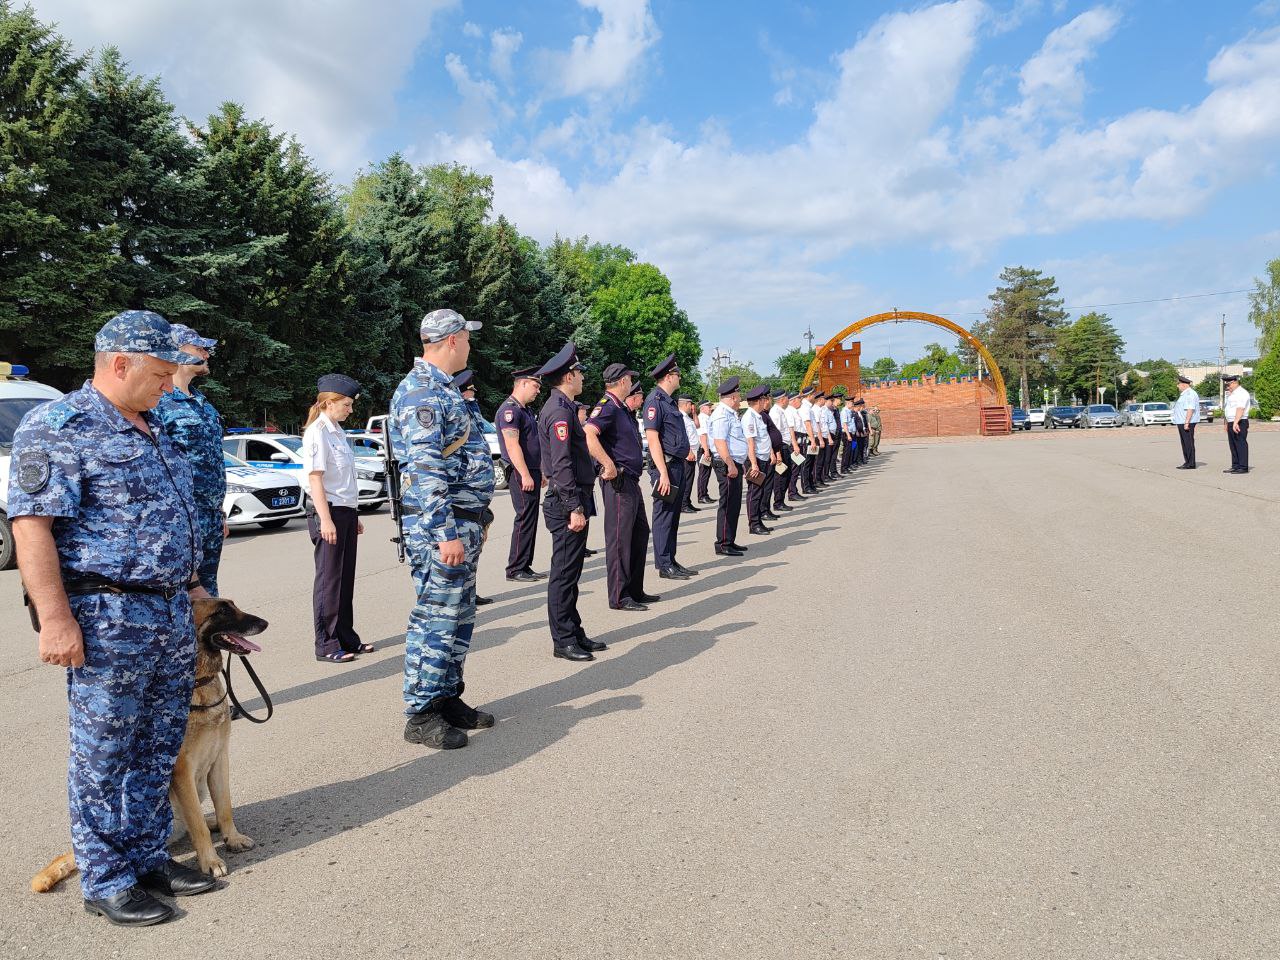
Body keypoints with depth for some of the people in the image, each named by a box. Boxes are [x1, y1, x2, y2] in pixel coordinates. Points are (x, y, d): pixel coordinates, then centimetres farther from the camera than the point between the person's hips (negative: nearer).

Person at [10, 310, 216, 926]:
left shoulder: (152, 429, 16)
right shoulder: (57, 426, -10)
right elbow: (32, 526, -17)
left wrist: (190, 584, 23)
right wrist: (55, 618, -22)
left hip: (173, 614, 8)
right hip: (108, 619, -8)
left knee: (158, 751, 15)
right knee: (103, 756, 5)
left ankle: (148, 858, 29)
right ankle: (105, 881, 18)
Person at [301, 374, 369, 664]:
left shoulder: (337, 432, 15)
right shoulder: (317, 433, -10)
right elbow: (315, 479, -15)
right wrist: (325, 520, -20)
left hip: (346, 511, 8)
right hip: (328, 510, -8)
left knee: (346, 577, 12)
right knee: (329, 578, -3)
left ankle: (346, 638, 20)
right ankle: (326, 645, 4)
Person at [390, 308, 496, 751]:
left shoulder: (443, 388, 17)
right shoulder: (421, 391, -15)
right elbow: (425, 469, -23)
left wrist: (474, 521, 22)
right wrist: (446, 532, -25)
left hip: (464, 524, 10)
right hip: (441, 527, -10)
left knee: (459, 617, 16)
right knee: (435, 619, -3)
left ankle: (448, 698, 27)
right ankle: (421, 715, 8)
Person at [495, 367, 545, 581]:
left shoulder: (525, 410, 20)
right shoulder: (510, 409, -12)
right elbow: (512, 445, -20)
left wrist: (541, 472, 24)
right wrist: (525, 475, -24)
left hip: (532, 472, 10)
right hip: (521, 473, -10)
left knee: (530, 520, 11)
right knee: (524, 519, -8)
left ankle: (525, 566, 17)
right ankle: (515, 569, -2)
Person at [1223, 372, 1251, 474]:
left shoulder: (1242, 393, -12)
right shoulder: (1231, 394, 20)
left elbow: (1240, 409, -24)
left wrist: (1235, 423, -33)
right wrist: (1228, 424, 21)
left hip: (1240, 423, -10)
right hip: (1231, 423, 10)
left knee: (1241, 445, -7)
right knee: (1233, 446, 11)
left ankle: (1243, 467, -6)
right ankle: (1235, 466, 16)